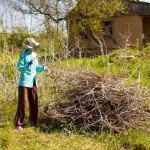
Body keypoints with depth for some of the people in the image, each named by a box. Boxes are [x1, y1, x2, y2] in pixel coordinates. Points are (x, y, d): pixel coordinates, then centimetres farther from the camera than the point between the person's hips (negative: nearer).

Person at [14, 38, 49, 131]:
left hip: (33, 82, 6)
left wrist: (43, 68, 2)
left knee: (34, 102, 11)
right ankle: (18, 124, 0)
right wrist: (28, 65, -28)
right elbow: (20, 68, -12)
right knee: (22, 103, -7)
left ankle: (33, 121, 25)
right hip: (24, 82, -6)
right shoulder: (23, 55, -8)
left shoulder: (35, 55, 10)